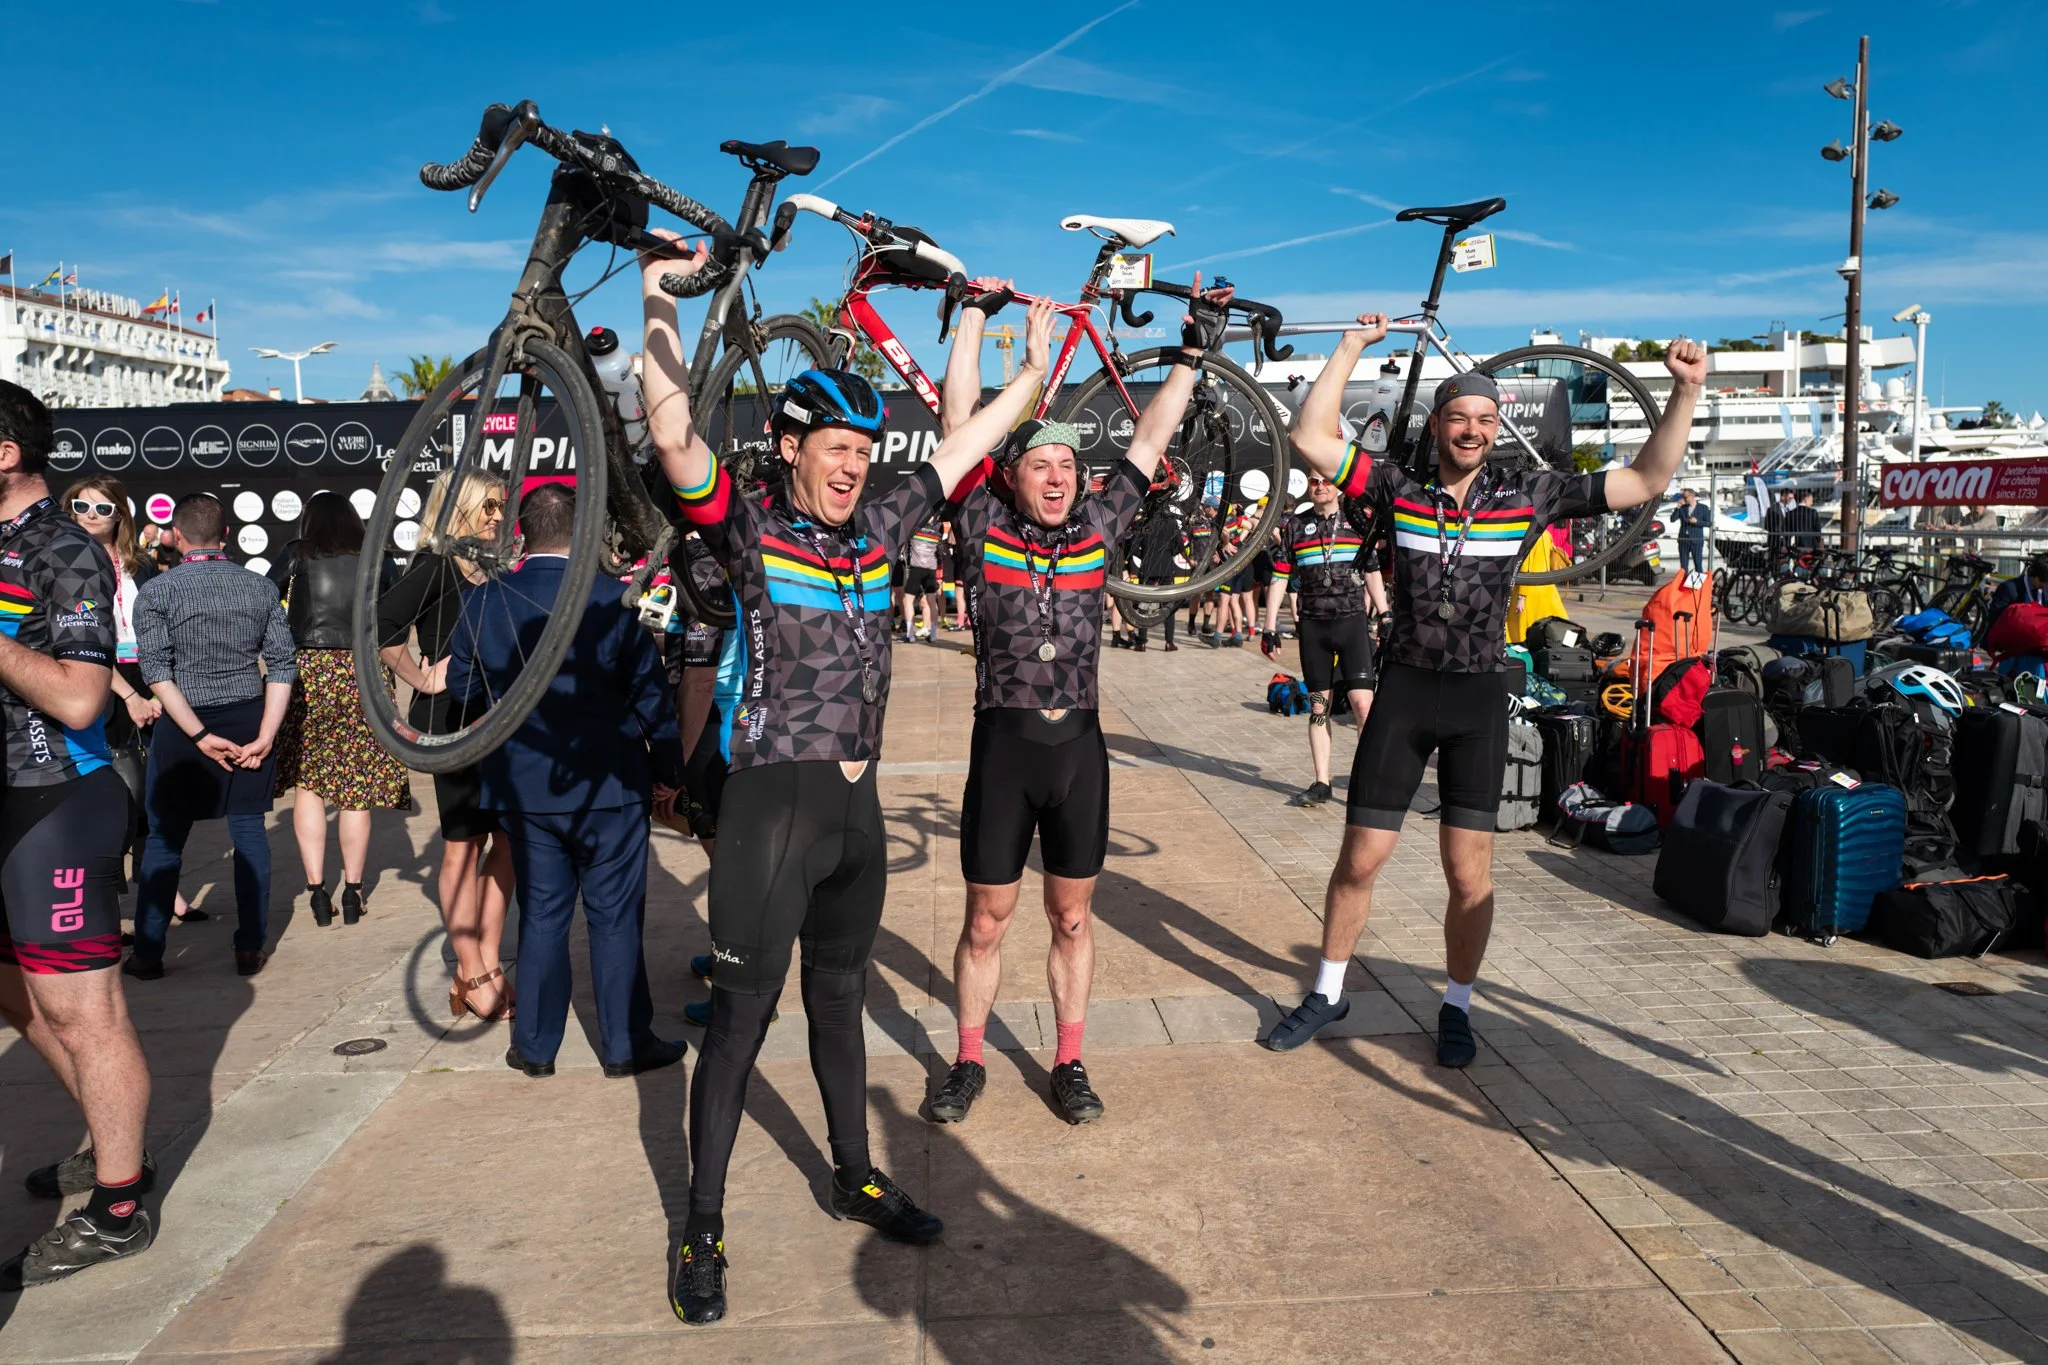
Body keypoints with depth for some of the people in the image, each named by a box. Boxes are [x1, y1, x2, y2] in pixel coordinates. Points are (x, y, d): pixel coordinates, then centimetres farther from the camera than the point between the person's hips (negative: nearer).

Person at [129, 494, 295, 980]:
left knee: (165, 838, 9)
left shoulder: (156, 590, -6)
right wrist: (265, 736, -6)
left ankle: (147, 954, 16)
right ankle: (250, 948, 11)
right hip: (250, 720, 2)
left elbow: (157, 672, -14)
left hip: (185, 724, -2)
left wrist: (201, 736, -14)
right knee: (249, 829, 9)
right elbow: (282, 663, -4)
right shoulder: (261, 586, 1)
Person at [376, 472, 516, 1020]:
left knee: (507, 838, 8)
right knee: (463, 845, 1)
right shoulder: (437, 566, -9)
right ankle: (473, 979, 10)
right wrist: (423, 680, -15)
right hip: (454, 719, -7)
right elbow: (381, 623, -21)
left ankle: (486, 966, 18)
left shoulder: (489, 569, 12)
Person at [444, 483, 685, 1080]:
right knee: (615, 917, 7)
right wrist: (666, 773, 2)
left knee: (540, 914, 14)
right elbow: (651, 693, -8)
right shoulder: (613, 598, -12)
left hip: (524, 787, 3)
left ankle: (535, 1046, 22)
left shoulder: (484, 600, -4)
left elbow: (462, 688, 6)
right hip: (608, 786, -3)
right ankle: (625, 1045, 16)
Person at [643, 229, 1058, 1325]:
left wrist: (1036, 367, 18)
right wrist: (659, 299, -23)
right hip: (772, 798, -6)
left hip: (855, 803, 6)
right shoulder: (749, 531, -8)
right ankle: (702, 1229, 14)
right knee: (742, 1011, 0)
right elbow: (672, 431, -23)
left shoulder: (877, 532, 7)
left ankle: (855, 1179, 34)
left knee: (840, 998, 19)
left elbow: (963, 448, 15)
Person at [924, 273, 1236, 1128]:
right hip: (1003, 744, -2)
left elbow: (1151, 434, 8)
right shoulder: (984, 527, -2)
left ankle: (1069, 1064, 26)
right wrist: (975, 312, -1)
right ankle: (968, 1062, 26)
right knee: (986, 922, 9)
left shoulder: (1098, 529, 4)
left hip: (1078, 745, 2)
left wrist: (1192, 351, 9)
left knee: (1073, 919, 12)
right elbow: (960, 417, -4)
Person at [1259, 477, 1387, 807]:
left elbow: (1372, 573, 12)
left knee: (1363, 703, -11)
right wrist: (1270, 628, 2)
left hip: (1353, 620, -1)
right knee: (1318, 707, 6)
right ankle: (1321, 782, 12)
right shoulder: (1294, 525, 8)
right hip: (1311, 625, 2)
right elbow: (1279, 578, 8)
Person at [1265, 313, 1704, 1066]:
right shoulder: (1399, 488, -1)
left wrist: (1686, 392, -8)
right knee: (1359, 860, 5)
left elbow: (1645, 480, 1)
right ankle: (1327, 994, 24)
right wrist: (1353, 346, -6)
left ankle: (1456, 1009, 23)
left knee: (1470, 874, 3)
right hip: (1404, 690, 0)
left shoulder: (1528, 495, 1)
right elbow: (1311, 438, -9)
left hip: (1480, 698, 0)